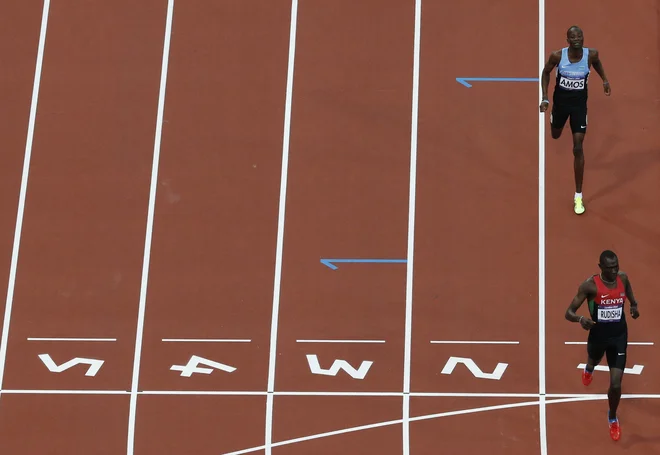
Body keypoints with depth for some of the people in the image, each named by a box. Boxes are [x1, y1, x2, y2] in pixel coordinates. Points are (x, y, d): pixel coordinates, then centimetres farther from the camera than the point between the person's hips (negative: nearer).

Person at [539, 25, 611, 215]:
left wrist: (605, 80, 4)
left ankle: (578, 197, 2)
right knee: (555, 135, 28)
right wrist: (545, 98, -7)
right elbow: (546, 72, -3)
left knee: (578, 148, -6)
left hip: (579, 105, -1)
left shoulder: (591, 54, -19)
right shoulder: (557, 55, -22)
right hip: (560, 101, 1)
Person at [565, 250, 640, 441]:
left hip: (619, 337, 1)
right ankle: (589, 368, 74)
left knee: (616, 385, -5)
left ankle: (613, 417, 25)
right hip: (598, 335, -1)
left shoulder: (623, 278, -9)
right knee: (594, 361, 32)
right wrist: (581, 319, -40)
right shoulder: (590, 285, -22)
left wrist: (634, 306, 3)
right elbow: (568, 313, -23)